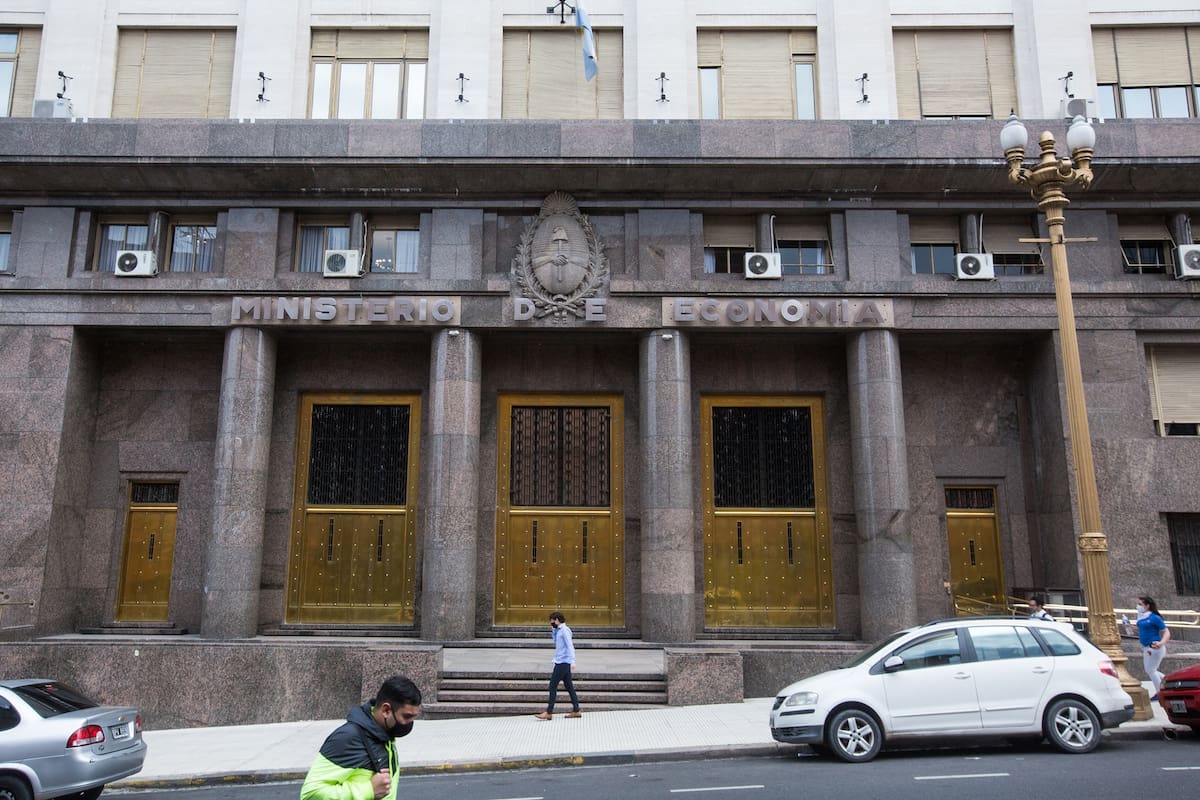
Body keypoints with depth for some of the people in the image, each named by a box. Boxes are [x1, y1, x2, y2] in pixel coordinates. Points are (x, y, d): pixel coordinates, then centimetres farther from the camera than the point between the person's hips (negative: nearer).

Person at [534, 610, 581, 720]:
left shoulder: (564, 630, -11)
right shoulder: (559, 630, 17)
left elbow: (570, 645, -19)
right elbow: (556, 643, 30)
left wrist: (572, 661, -27)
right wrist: (553, 631, 18)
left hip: (563, 662, -10)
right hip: (563, 662, 10)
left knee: (553, 686, -7)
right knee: (569, 686, 9)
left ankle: (549, 712, -6)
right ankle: (576, 711, 11)